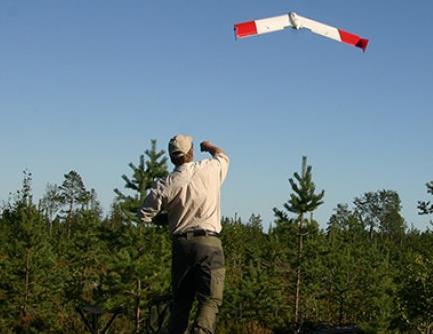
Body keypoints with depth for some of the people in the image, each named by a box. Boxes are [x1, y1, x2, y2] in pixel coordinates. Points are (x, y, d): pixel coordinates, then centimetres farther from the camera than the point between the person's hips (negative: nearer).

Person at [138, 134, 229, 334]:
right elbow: (223, 156, 24)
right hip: (209, 243, -2)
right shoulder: (210, 170, -1)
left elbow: (144, 215, 5)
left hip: (180, 244, 2)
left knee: (180, 300, 12)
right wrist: (209, 146, 44)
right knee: (210, 299, -5)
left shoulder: (165, 185, -1)